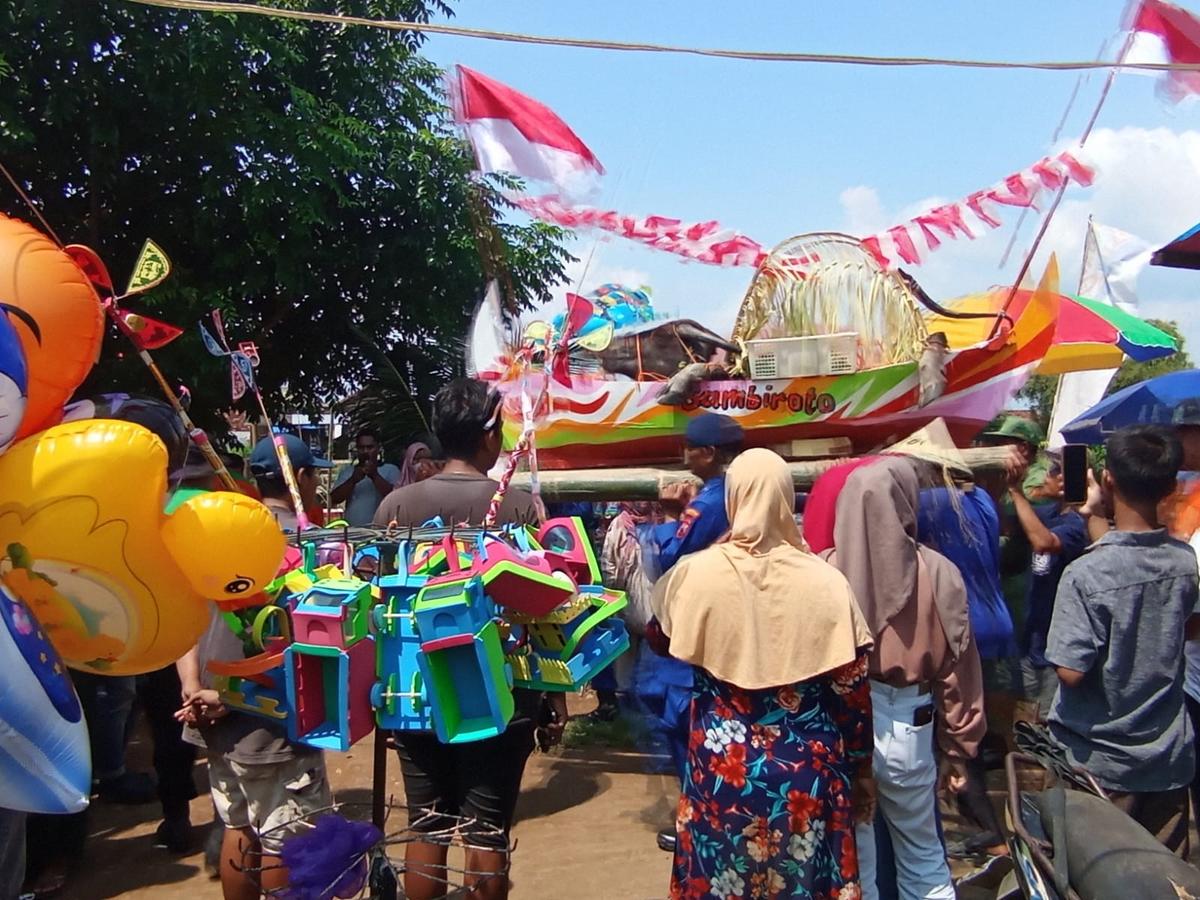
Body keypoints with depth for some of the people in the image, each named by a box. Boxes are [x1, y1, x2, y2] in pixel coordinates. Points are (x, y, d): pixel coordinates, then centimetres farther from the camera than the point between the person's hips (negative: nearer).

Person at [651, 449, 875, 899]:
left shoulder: (694, 573, -10)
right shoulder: (825, 582, -11)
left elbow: (662, 635, 11)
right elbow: (852, 691, -6)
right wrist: (860, 772, 10)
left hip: (721, 767, 1)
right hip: (808, 771, 0)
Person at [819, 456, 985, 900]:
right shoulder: (938, 572, -10)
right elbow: (957, 667, -4)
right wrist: (959, 747, 8)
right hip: (906, 728, 1)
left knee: (851, 862, 16)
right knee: (924, 861, 21)